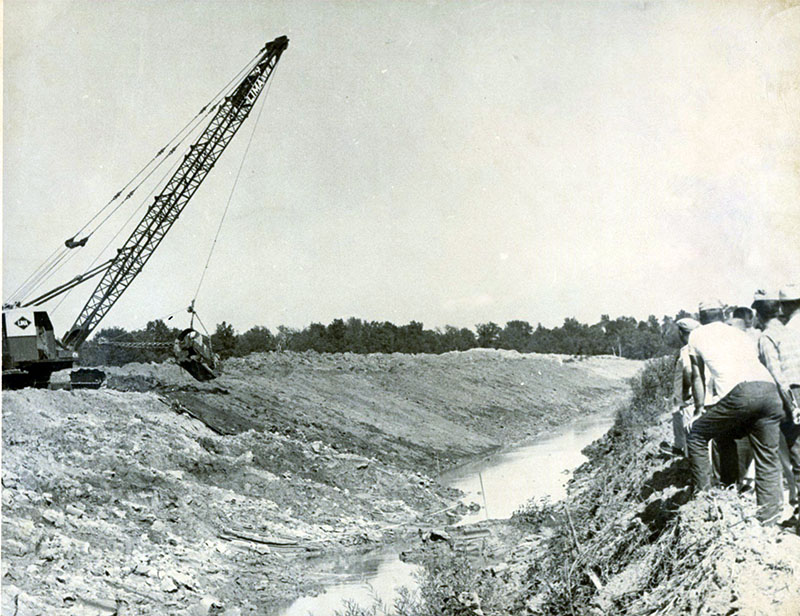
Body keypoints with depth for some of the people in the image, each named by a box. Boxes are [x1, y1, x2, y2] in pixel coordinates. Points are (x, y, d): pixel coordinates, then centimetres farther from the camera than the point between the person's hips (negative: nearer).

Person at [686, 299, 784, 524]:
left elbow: (698, 377, 27)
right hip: (770, 389, 5)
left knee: (697, 437, 14)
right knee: (767, 459, 13)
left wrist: (700, 409, 38)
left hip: (740, 392, -5)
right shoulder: (740, 334, 35)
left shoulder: (697, 335, 24)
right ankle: (769, 521, 10)